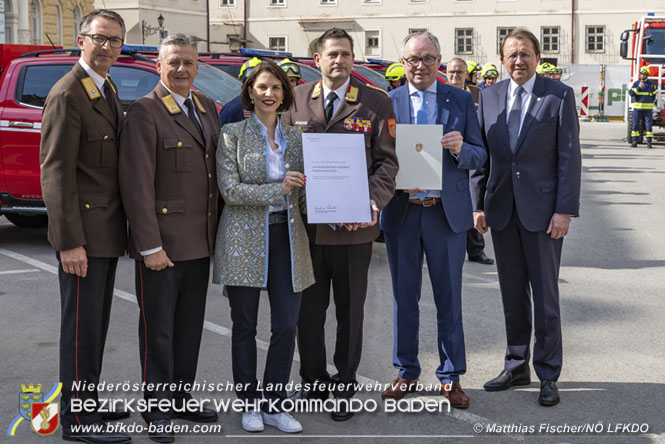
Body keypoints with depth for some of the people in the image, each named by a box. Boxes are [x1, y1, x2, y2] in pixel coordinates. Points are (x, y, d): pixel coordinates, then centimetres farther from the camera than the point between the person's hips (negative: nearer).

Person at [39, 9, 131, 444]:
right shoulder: (68, 94, -14)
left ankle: (87, 403, 28)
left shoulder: (109, 92, 14)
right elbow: (56, 172, -18)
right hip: (84, 233, -9)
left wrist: (120, 227, 14)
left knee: (96, 324, 16)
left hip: (108, 230, 9)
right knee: (82, 326, -1)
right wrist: (70, 242, -22)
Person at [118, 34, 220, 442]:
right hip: (162, 246, -7)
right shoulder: (145, 112, -11)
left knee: (190, 328, 15)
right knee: (159, 330, 4)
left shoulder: (207, 108, 12)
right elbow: (138, 184, -15)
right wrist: (150, 246, -18)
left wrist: (215, 234, 11)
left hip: (200, 244, 7)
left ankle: (182, 398, 28)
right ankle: (157, 408, 17)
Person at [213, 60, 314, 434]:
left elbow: (304, 193, 12)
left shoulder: (295, 137, 11)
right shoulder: (233, 134, 0)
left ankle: (275, 405, 14)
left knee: (287, 326, 1)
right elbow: (230, 190, -9)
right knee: (245, 327, 6)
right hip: (246, 239, -3)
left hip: (287, 237, 3)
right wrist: (277, 189, -18)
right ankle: (249, 404, 20)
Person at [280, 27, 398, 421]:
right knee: (309, 310, 10)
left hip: (353, 225, -1)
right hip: (305, 225, 2)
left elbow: (387, 161, -1)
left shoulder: (376, 103, 2)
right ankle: (314, 382, 26)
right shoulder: (295, 100, 7)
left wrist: (373, 201, -16)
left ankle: (345, 386, 23)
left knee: (350, 310, 9)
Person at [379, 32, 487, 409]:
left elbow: (480, 157, 3)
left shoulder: (460, 100, 5)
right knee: (404, 297, 10)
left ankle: (451, 376, 18)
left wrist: (460, 149, -19)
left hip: (447, 212, 0)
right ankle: (407, 372, 23)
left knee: (449, 299, 6)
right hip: (401, 212, 1)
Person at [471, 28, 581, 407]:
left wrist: (565, 210, -12)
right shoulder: (489, 97, 7)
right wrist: (478, 204, 4)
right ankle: (517, 367, 24)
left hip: (543, 210, -4)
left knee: (546, 295, 3)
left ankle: (548, 375, 13)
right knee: (512, 294, 12)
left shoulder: (560, 95, -4)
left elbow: (570, 157, -6)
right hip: (502, 210, 4)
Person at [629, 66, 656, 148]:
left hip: (648, 108, 0)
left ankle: (649, 142, 1)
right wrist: (639, 87, -17)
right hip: (637, 107, 0)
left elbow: (653, 95, 17)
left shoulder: (651, 84, 7)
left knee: (649, 125, -3)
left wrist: (650, 102, 7)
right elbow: (631, 93, -7)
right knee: (635, 125, -2)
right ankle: (634, 141, 4)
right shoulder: (636, 83, 5)